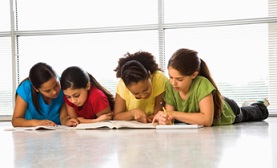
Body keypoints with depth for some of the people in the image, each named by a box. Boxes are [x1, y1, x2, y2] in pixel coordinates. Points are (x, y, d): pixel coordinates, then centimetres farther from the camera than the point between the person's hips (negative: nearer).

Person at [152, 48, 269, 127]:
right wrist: (165, 119, -53)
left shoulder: (202, 84, -47)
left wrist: (174, 114, -55)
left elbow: (207, 120, -53)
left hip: (227, 112, -4)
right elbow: (169, 113, -29)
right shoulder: (170, 86, -32)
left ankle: (261, 105, 65)